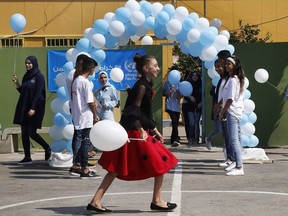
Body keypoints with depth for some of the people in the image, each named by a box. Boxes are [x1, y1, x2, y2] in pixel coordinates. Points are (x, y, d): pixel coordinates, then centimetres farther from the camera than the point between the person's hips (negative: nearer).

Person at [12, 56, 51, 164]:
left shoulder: (39, 77, -8)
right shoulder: (26, 76, 14)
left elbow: (38, 93, -15)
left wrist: (33, 108, -22)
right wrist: (17, 83, 5)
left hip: (34, 108, -8)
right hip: (24, 108, 8)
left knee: (31, 132, -9)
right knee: (24, 133, 3)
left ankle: (47, 148, 13)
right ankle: (27, 157, 7)